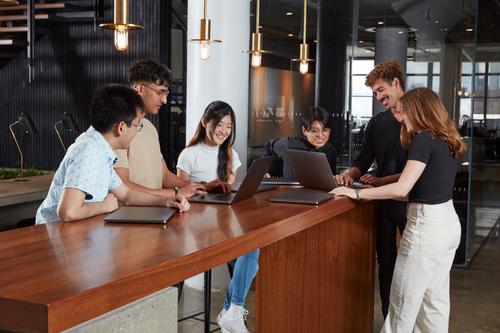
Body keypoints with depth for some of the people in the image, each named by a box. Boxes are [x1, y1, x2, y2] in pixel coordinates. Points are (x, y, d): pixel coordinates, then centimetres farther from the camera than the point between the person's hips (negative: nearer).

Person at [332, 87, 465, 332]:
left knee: (404, 300, 2)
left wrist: (357, 193, -16)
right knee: (435, 298, 15)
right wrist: (379, 182, 24)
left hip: (426, 225, -9)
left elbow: (402, 189, -23)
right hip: (448, 222, 9)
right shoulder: (448, 141, 11)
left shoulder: (424, 139, -16)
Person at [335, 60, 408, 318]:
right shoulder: (376, 123, 11)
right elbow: (363, 161, 9)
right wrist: (350, 175, -12)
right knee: (386, 264, 11)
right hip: (383, 202, 6)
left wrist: (380, 181, -21)